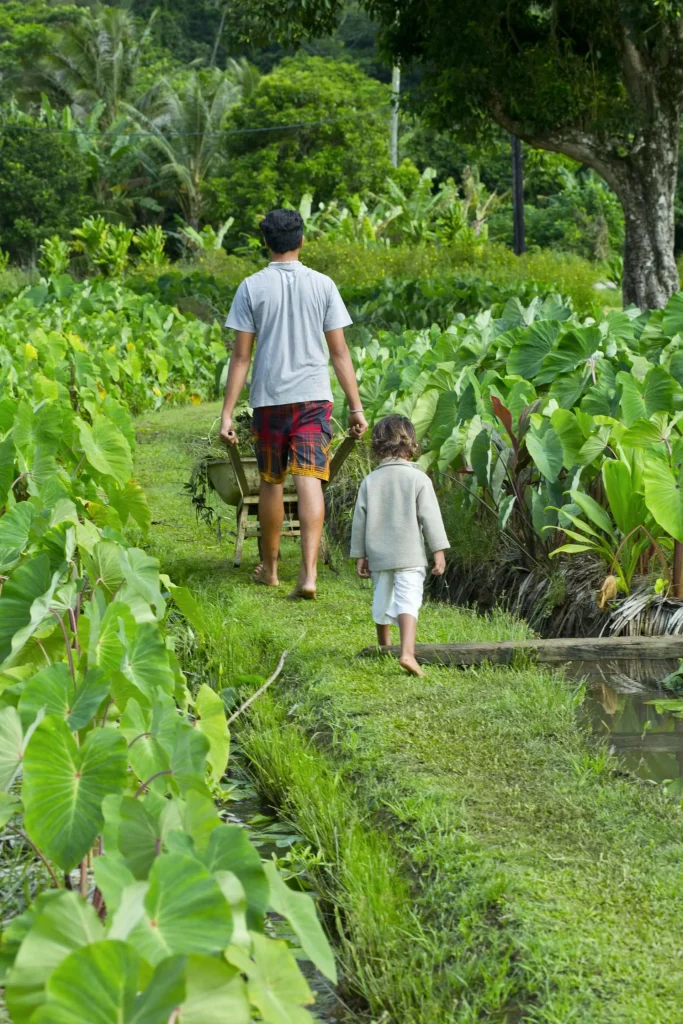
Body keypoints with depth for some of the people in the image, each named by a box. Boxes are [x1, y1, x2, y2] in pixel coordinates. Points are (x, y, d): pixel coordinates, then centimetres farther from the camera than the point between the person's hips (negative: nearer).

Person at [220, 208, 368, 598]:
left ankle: (270, 568, 28)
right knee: (310, 482, -6)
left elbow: (241, 356, -3)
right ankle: (309, 573, -18)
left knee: (272, 482, 14)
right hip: (314, 397, 0)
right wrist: (356, 407, 5)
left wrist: (227, 413, 0)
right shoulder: (322, 285, 1)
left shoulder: (252, 287, -1)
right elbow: (339, 352, 1)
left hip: (269, 399, 0)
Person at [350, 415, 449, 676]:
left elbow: (360, 520, 6)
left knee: (382, 600, 19)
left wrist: (359, 555, 13)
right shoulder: (418, 479, -6)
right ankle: (407, 652, -28)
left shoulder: (370, 481, 4)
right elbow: (430, 517, -8)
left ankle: (384, 647, 36)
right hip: (410, 556, -4)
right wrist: (439, 551, -4)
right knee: (408, 602, -10)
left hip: (379, 556, 4)